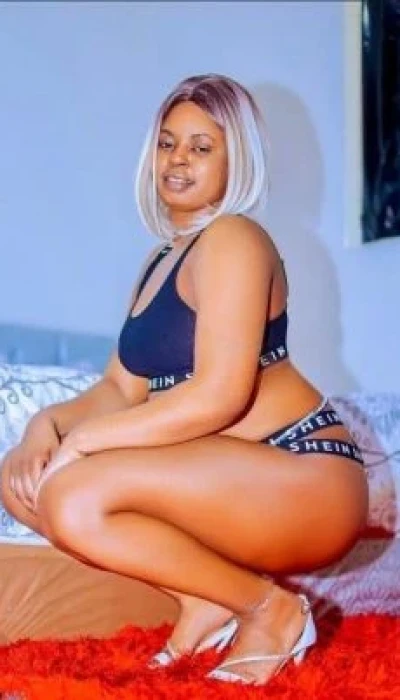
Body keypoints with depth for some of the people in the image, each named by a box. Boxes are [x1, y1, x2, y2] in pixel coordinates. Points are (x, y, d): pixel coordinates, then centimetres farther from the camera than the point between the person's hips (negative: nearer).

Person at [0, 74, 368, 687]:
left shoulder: (233, 238, -11)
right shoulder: (164, 258, 17)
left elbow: (219, 397, -23)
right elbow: (122, 389, 11)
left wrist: (82, 439, -20)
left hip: (304, 480, -9)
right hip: (232, 485, 9)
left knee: (74, 497, -28)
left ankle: (268, 607, -9)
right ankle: (206, 600, 1)